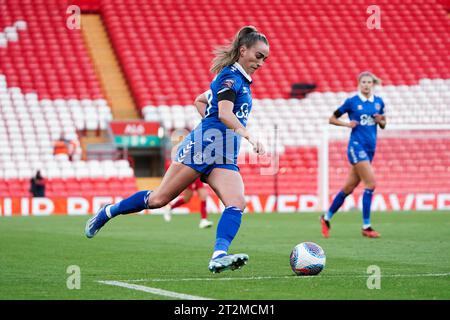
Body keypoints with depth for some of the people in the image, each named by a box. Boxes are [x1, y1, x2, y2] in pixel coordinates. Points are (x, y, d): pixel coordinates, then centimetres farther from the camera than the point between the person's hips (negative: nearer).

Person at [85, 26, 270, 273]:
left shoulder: (241, 80, 21)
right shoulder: (230, 76, -8)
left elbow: (200, 100, 33)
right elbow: (225, 112, -27)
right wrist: (247, 134, -40)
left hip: (225, 158, 8)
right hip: (202, 146, -8)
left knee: (237, 203, -19)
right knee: (159, 199, -4)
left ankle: (219, 257, -35)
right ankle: (107, 212, 17)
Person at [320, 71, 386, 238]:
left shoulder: (379, 102, 9)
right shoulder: (352, 102, -4)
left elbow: (383, 124, 19)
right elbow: (332, 119, 3)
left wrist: (380, 121, -3)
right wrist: (347, 124, -12)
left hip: (370, 148, 6)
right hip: (357, 145, -6)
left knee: (348, 187, 10)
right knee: (371, 183, -17)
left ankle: (326, 217, 26)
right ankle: (366, 227, -12)